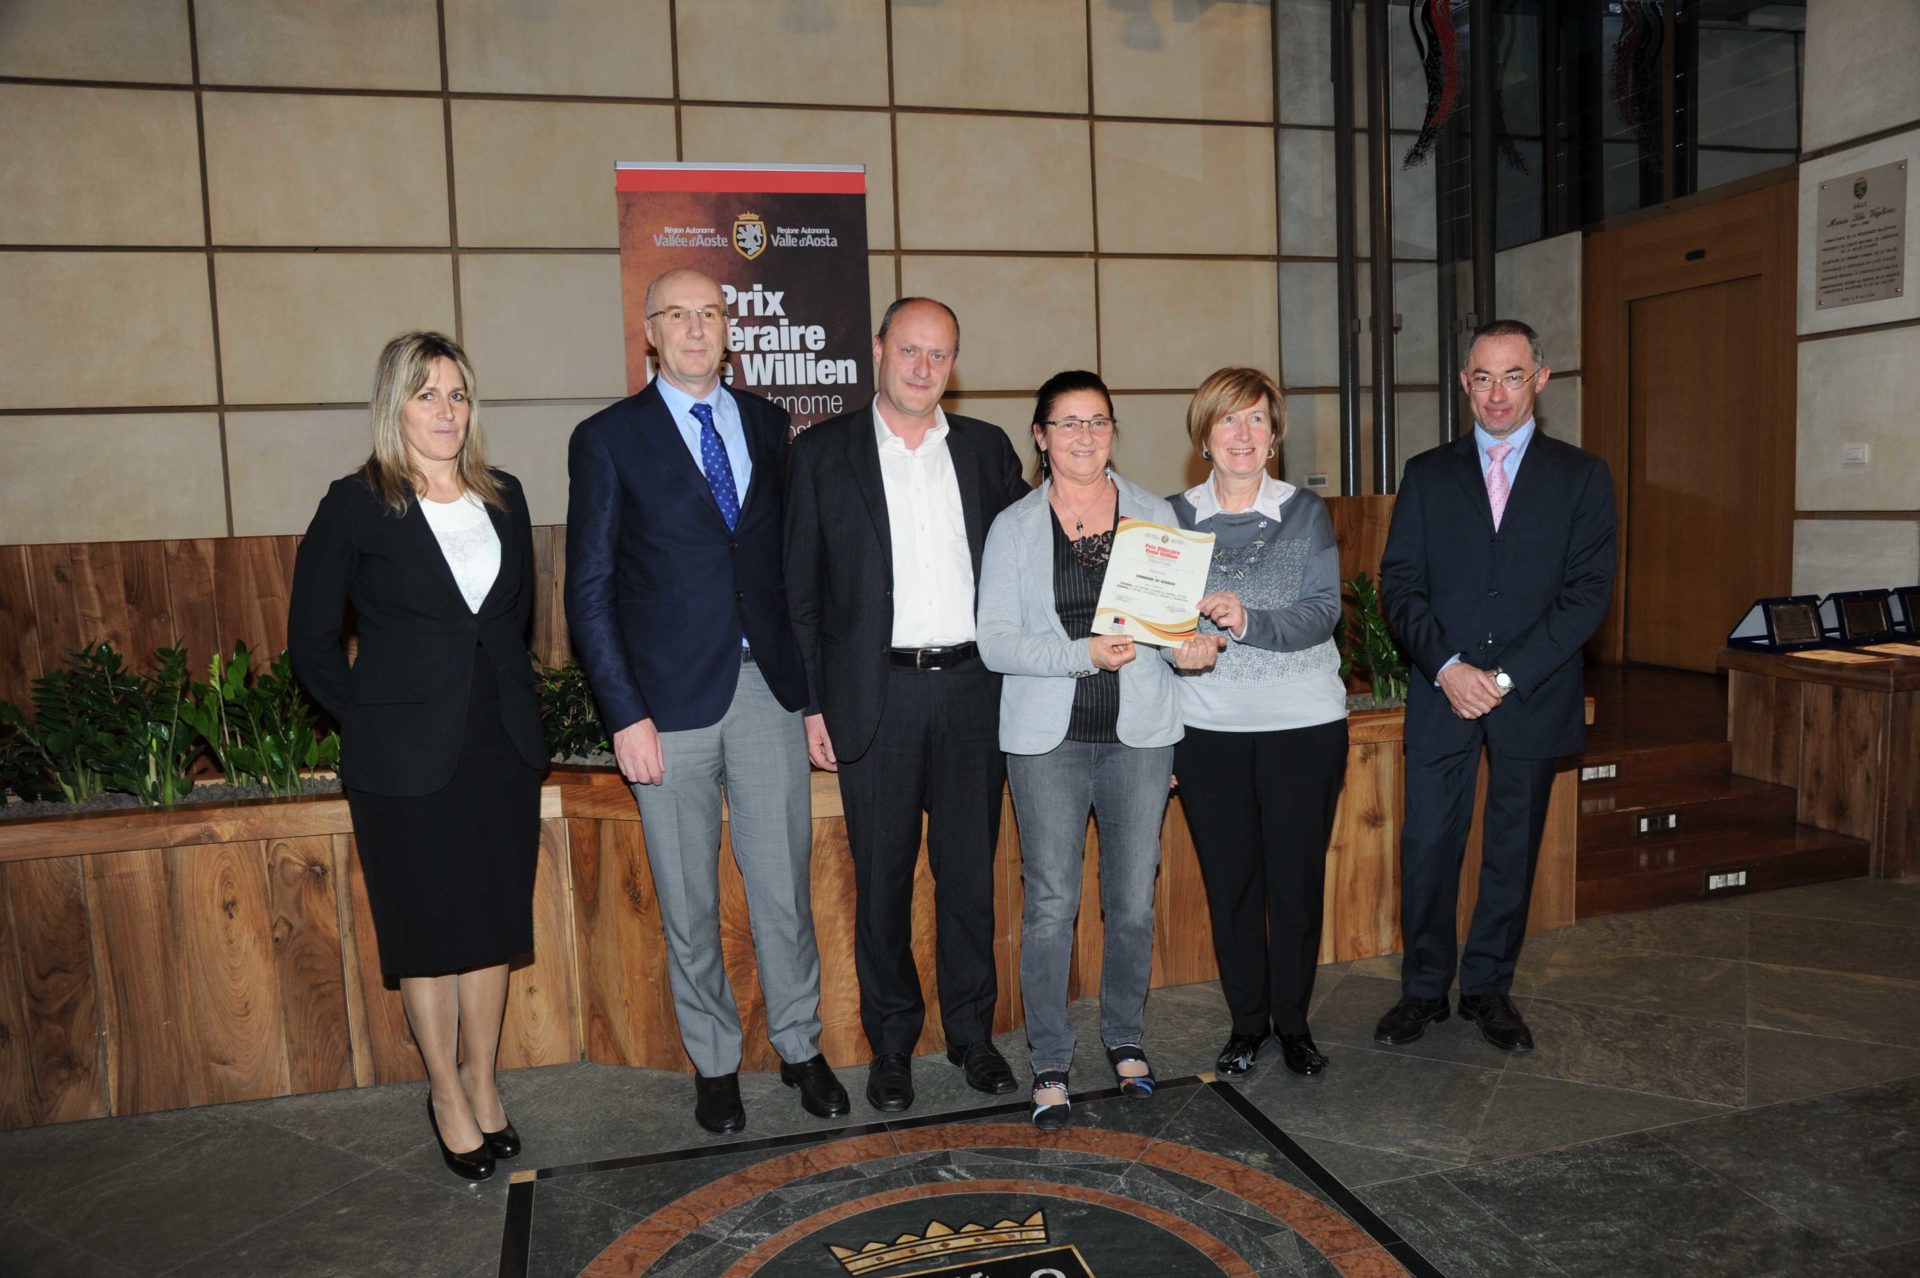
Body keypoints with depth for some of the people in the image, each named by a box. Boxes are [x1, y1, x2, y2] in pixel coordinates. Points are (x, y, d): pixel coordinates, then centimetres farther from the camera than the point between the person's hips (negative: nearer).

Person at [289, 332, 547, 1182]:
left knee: (493, 923, 13)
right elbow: (310, 639, -2)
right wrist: (371, 721, -5)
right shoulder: (356, 507, -7)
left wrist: (515, 709, 9)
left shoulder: (503, 498, 6)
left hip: (503, 745, 4)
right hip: (407, 760, -4)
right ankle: (447, 1096, 26)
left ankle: (482, 1081, 30)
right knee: (428, 933, 8)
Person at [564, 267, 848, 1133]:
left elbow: (790, 557, 11)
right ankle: (714, 1062, 29)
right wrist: (626, 714, -9)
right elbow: (590, 592, -2)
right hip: (670, 702, -2)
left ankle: (800, 1045, 29)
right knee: (689, 906, 10)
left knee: (785, 890, 9)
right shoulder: (608, 438, 0)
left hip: (768, 687, 2)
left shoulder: (767, 424, 9)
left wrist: (812, 678, 4)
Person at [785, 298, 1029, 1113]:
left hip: (973, 688, 2)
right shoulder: (821, 453, 2)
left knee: (971, 870, 11)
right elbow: (799, 590, 0)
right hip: (875, 695, -2)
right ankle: (891, 1044, 24)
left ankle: (972, 1032, 27)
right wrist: (811, 703, -5)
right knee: (882, 877, 7)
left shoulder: (988, 450, 9)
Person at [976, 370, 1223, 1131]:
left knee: (1134, 901, 9)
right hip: (1047, 738, -2)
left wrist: (1189, 647, -14)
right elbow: (994, 641, -5)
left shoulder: (1156, 516, 9)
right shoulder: (1013, 527, 3)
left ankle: (1126, 1042, 30)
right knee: (1051, 904, -1)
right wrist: (1081, 654, -18)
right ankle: (1050, 1065, 15)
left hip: (1139, 733, 2)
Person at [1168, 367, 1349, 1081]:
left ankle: (1293, 1020, 26)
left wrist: (1248, 621, -23)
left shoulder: (1306, 513, 3)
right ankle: (1246, 1020, 26)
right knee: (1229, 879, 7)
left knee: (1298, 877, 6)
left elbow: (1322, 614, -8)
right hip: (1207, 727, 1)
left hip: (1304, 725, 0)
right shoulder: (1174, 517, 5)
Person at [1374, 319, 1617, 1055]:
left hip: (1533, 697, 0)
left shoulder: (1581, 477, 5)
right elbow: (1398, 582, 1)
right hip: (1442, 692, 1)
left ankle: (1489, 989, 25)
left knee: (1513, 851, 9)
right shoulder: (1428, 475, 8)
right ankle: (1424, 989, 17)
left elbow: (1588, 591, -4)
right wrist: (1446, 666, -14)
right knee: (1426, 847, 1)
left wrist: (1506, 676, -13)